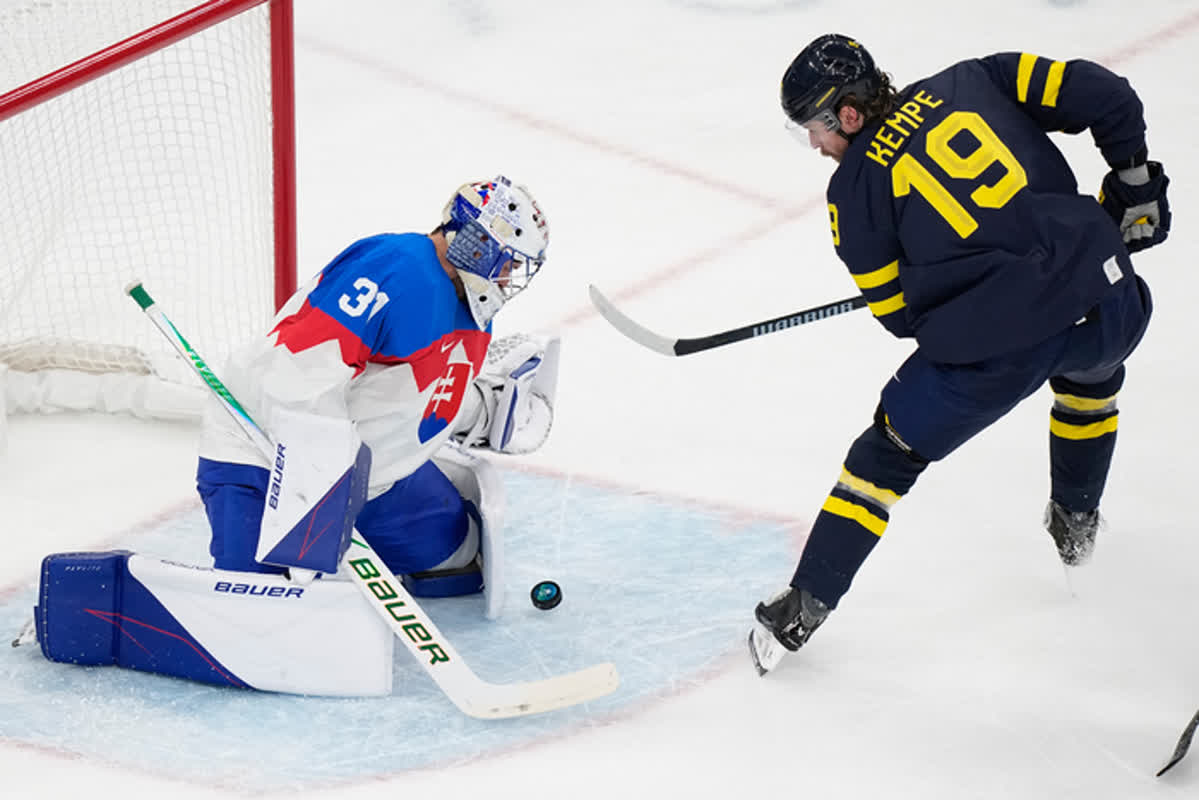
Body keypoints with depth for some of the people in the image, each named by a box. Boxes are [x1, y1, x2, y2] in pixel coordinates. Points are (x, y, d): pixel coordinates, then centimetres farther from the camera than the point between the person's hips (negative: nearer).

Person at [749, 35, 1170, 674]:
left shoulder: (854, 188, 5)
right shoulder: (973, 82, 11)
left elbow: (901, 314, 7)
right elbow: (1103, 94, 5)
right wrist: (1134, 179, 19)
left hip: (995, 347, -4)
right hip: (1108, 304, 4)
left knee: (890, 450, 18)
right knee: (1091, 370, 41)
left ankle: (804, 606, 17)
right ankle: (1075, 524, 52)